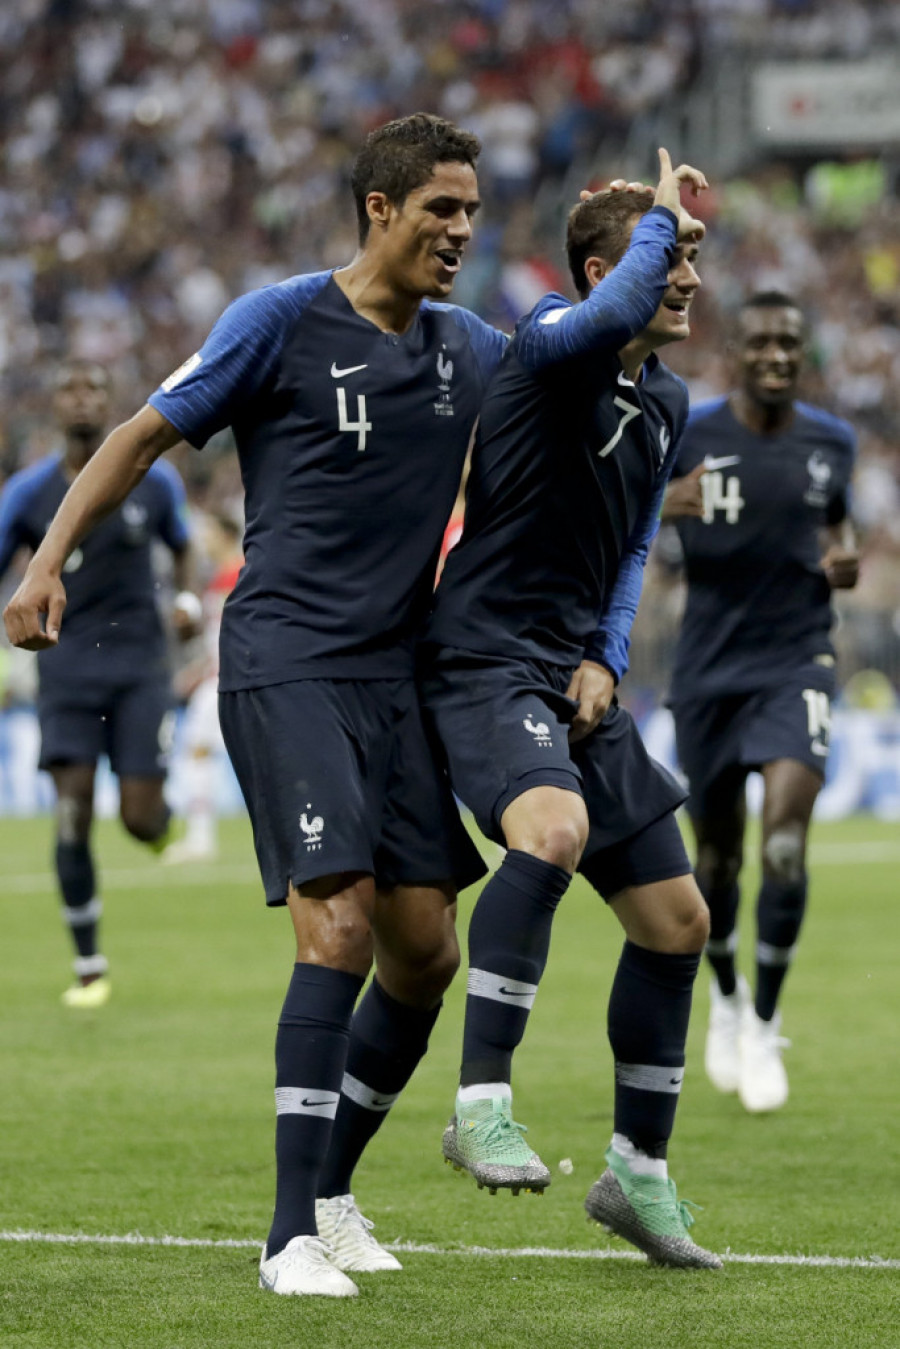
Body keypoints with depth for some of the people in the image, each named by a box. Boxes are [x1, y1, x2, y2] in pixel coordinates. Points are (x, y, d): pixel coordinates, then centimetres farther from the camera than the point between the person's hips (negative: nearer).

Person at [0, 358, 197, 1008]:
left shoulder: (154, 479, 1)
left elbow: (183, 546, 18)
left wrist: (188, 598, -2)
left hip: (140, 665, 0)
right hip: (68, 667, 0)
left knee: (141, 819, -8)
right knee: (73, 815, -10)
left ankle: (162, 814, 34)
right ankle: (89, 966, 3)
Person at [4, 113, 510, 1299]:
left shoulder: (467, 349, 11)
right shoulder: (282, 323, -5)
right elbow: (147, 434, 0)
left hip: (396, 676, 6)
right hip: (284, 664, -6)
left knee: (423, 949, 3)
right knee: (340, 924, -19)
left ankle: (330, 1189, 23)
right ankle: (292, 1234, -15)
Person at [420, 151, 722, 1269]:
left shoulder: (665, 403, 14)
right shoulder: (552, 342, -11)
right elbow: (617, 315, -36)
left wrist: (607, 659, 7)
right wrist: (660, 216, -17)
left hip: (575, 679, 9)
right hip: (487, 660, -9)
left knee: (675, 917, 7)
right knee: (554, 828, -36)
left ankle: (639, 1172, 21)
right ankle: (482, 1104, -31)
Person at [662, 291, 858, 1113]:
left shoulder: (832, 443, 2)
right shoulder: (688, 437, -7)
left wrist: (844, 556, -2)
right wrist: (661, 509, -25)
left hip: (797, 662, 0)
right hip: (711, 667, 0)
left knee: (786, 839, -17)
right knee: (718, 853, 9)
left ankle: (764, 1028, -4)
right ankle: (726, 997, 38)